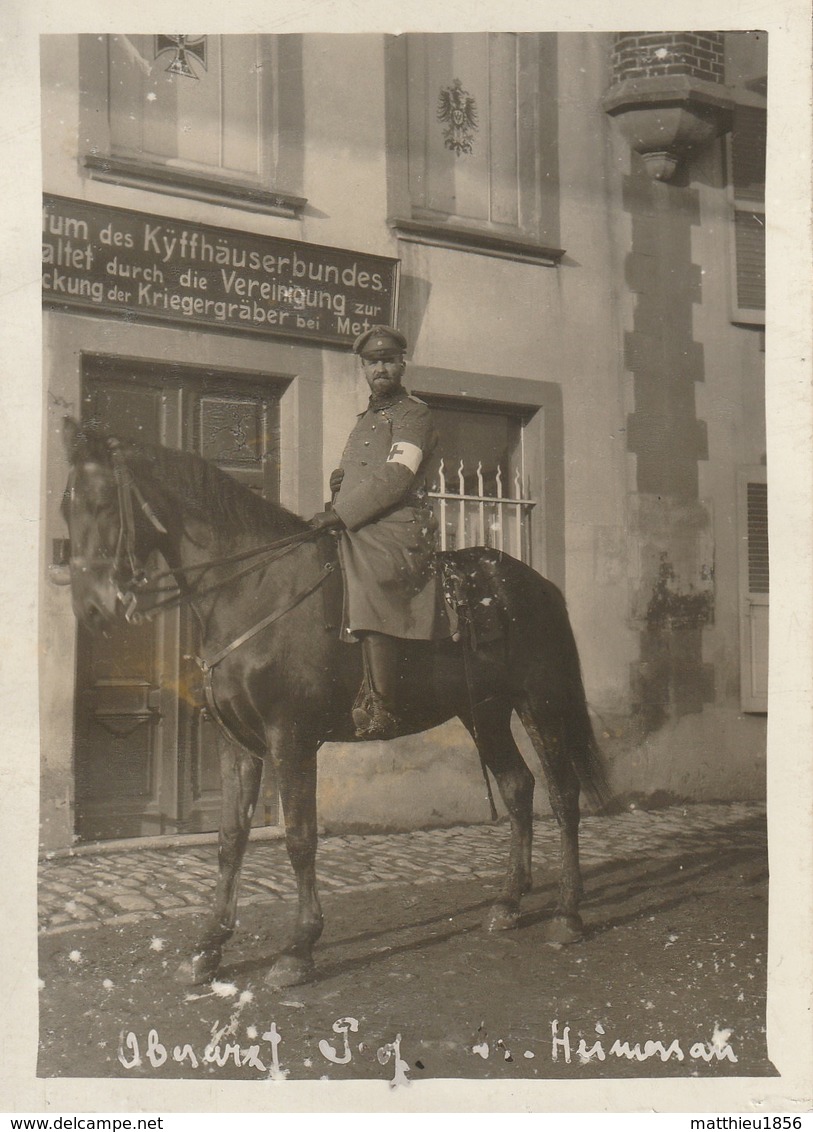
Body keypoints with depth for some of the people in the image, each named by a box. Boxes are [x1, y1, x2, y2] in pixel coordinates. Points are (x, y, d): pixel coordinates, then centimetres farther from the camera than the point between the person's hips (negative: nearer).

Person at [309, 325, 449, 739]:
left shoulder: (414, 413, 1)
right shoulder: (366, 418, 28)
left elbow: (395, 480, -12)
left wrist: (340, 514, -17)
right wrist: (339, 479, 13)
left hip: (397, 529, -10)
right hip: (358, 531, 10)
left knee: (369, 588, -34)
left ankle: (381, 713, -37)